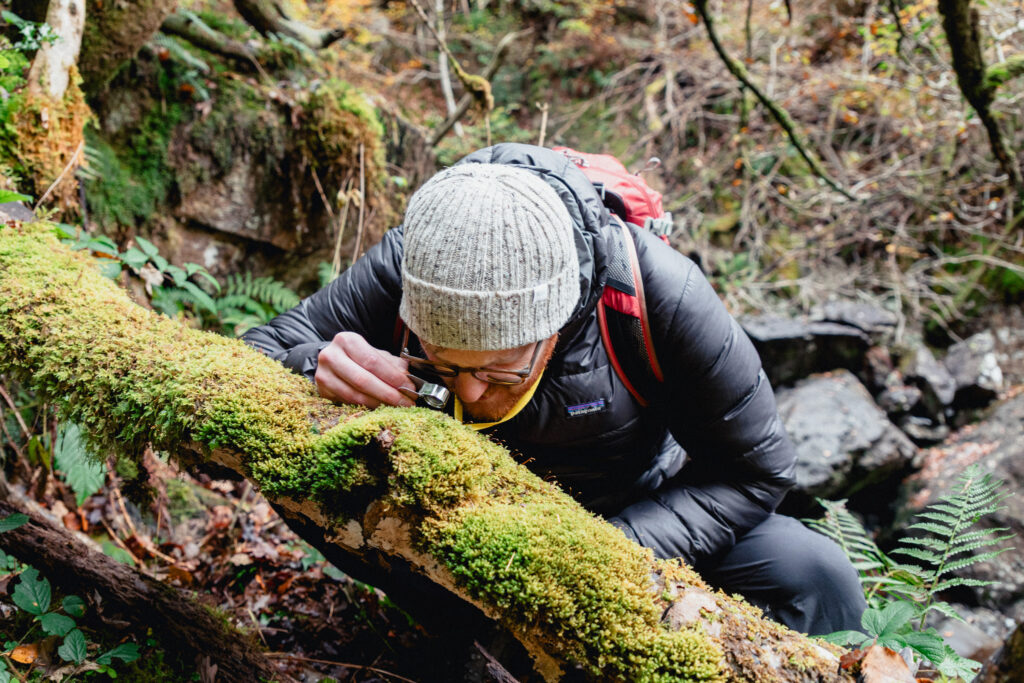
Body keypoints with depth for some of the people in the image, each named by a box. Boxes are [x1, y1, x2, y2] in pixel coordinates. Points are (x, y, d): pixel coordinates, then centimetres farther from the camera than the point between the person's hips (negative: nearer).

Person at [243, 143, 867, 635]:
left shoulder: (656, 288, -31)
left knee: (815, 579, -24)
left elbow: (755, 471, -21)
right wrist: (320, 369, -42)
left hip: (635, 517, -1)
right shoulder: (402, 269, -27)